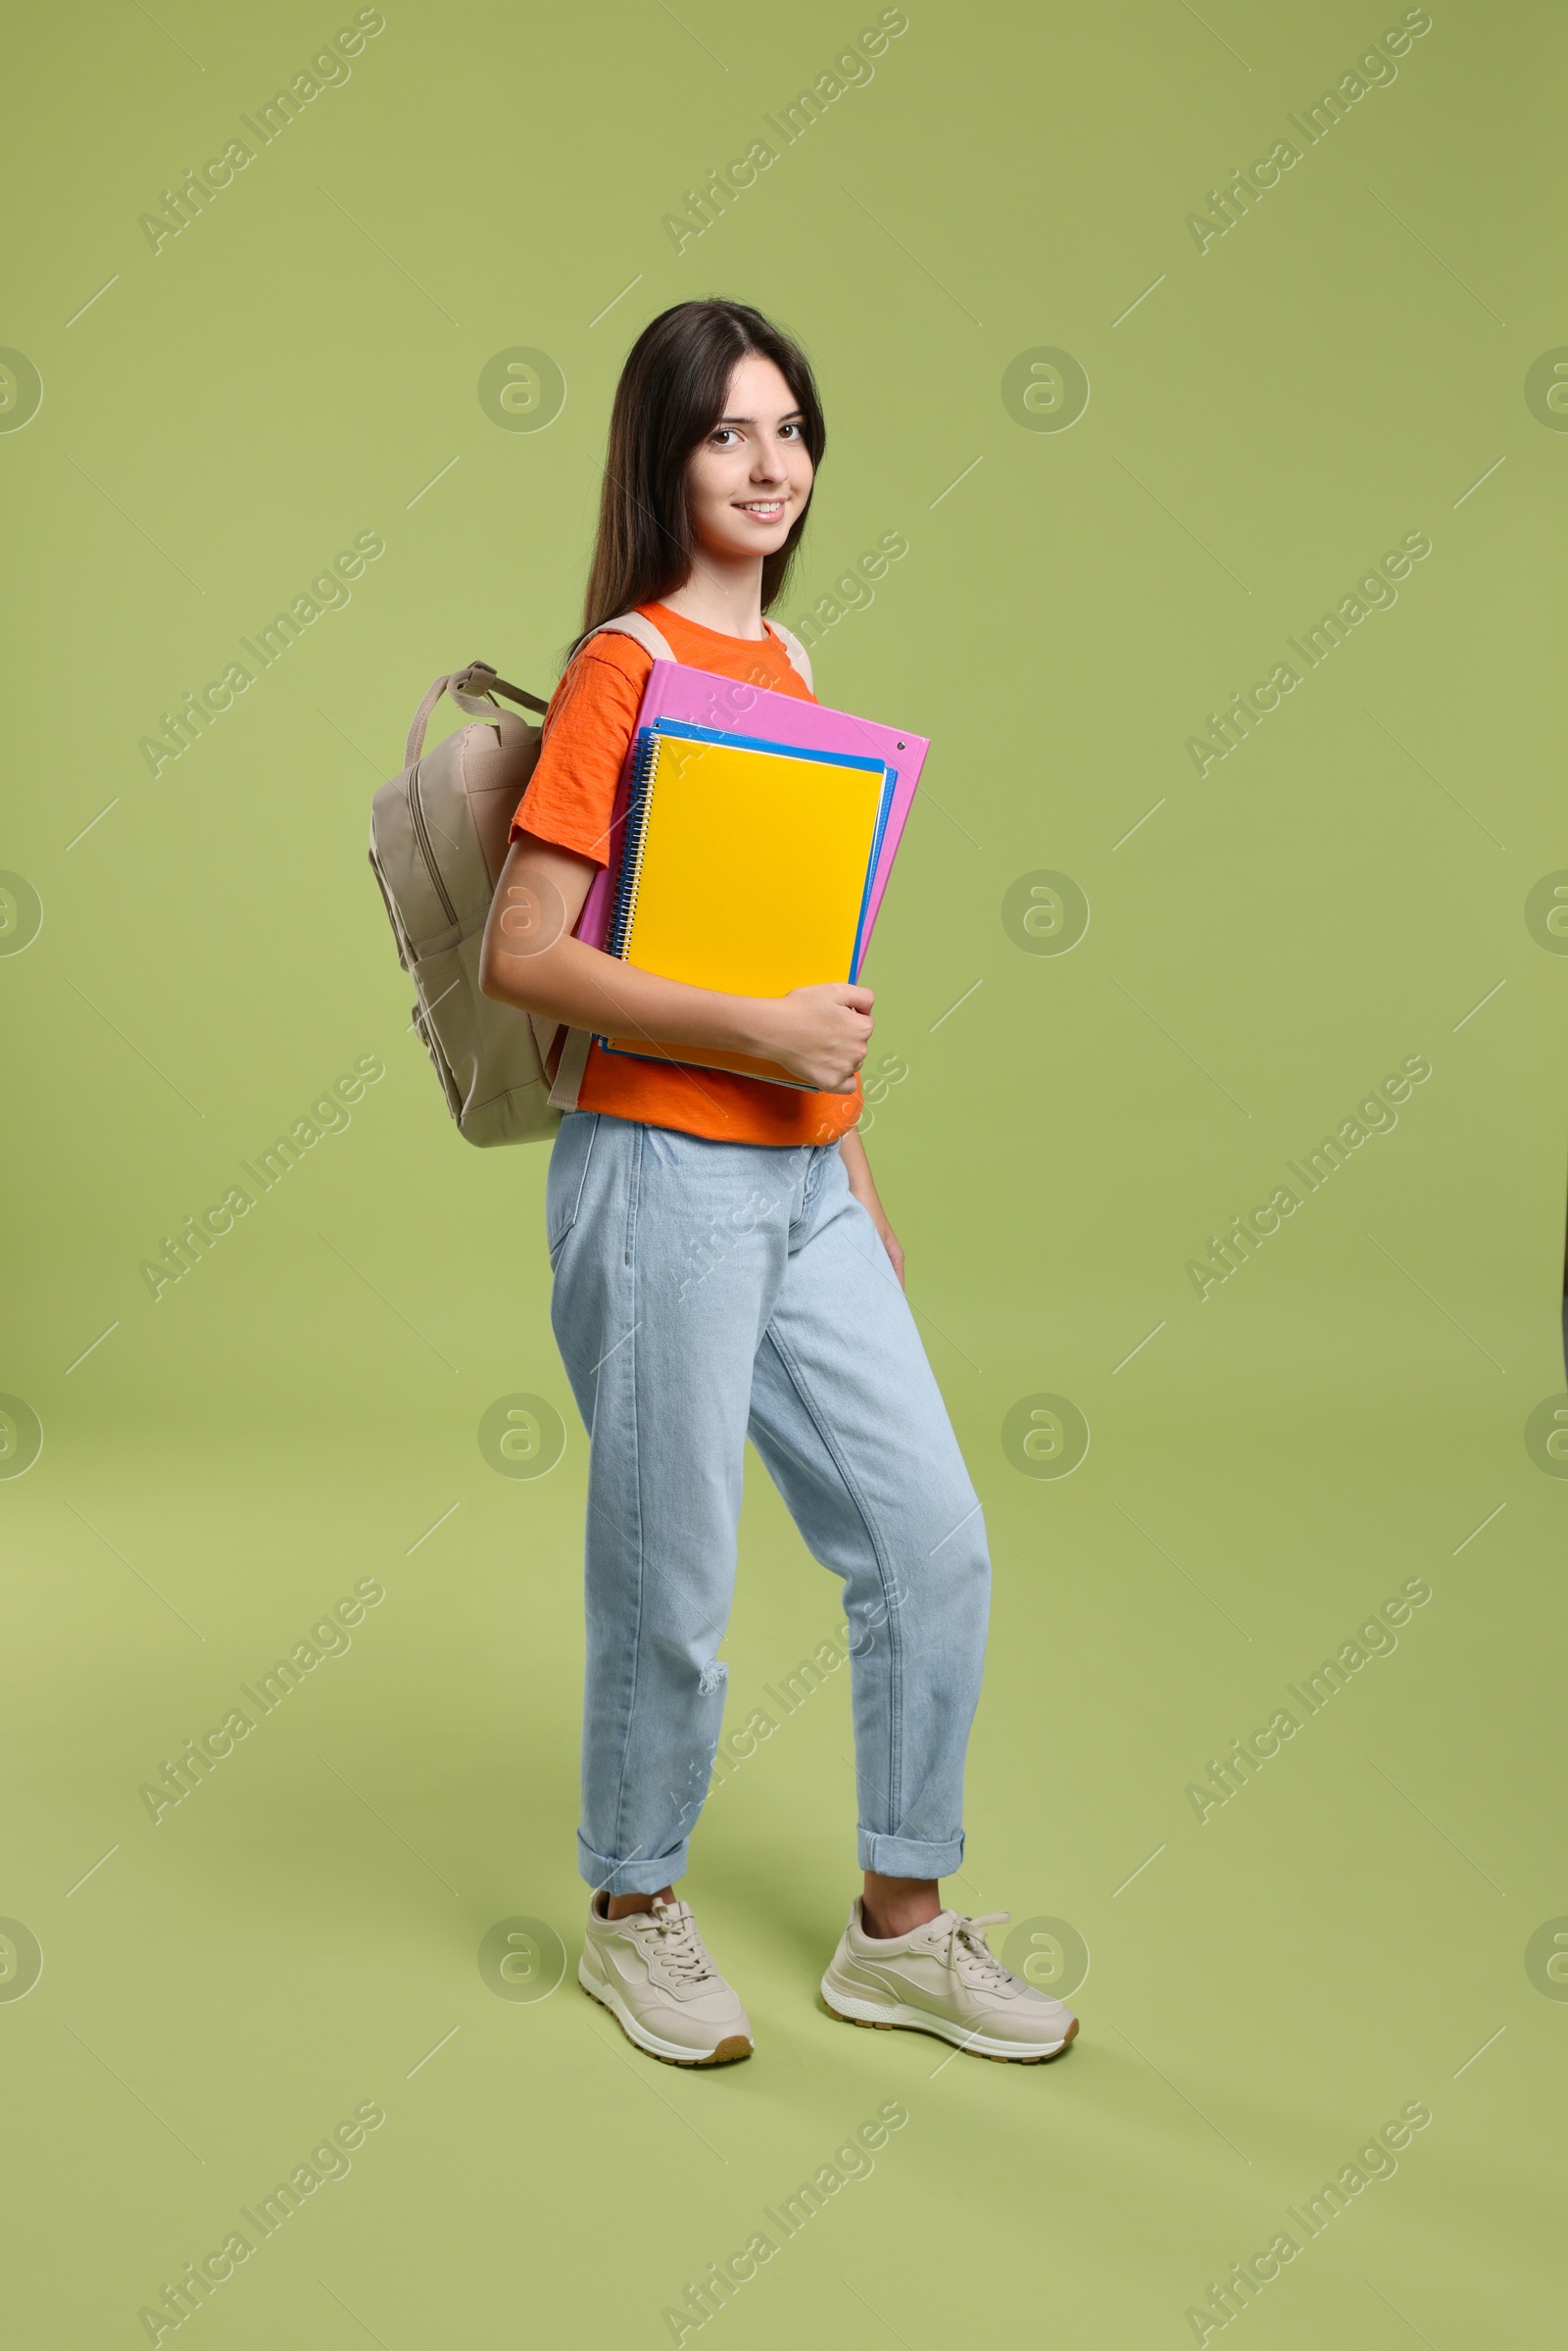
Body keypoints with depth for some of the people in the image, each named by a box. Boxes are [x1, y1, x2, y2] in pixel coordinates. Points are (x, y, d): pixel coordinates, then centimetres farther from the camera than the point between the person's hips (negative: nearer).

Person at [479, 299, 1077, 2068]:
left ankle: (901, 1931, 26)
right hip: (665, 1176, -7)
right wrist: (756, 1029, -20)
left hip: (803, 1183, 8)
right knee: (672, 1588, 5)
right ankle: (634, 1916, 29)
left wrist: (856, 1173, 17)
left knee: (932, 1542, 9)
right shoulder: (627, 668, -10)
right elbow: (520, 958, -15)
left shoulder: (785, 665, 13)